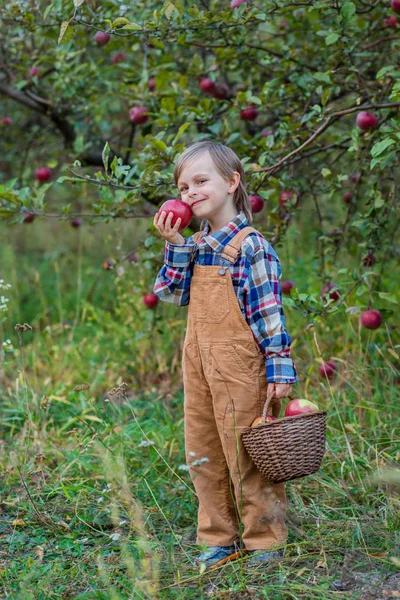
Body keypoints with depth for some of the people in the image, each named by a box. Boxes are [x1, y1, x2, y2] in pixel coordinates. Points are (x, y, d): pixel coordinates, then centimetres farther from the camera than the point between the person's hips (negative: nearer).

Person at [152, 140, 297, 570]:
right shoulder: (195, 245, 10)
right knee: (202, 453, 12)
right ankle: (219, 539, 25)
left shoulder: (249, 245, -12)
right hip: (198, 362, 8)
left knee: (247, 453, 1)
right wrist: (174, 246, -3)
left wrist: (280, 370, -14)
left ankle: (265, 541, 15)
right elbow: (173, 294, 8)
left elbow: (269, 312, -12)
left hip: (238, 365, -7)